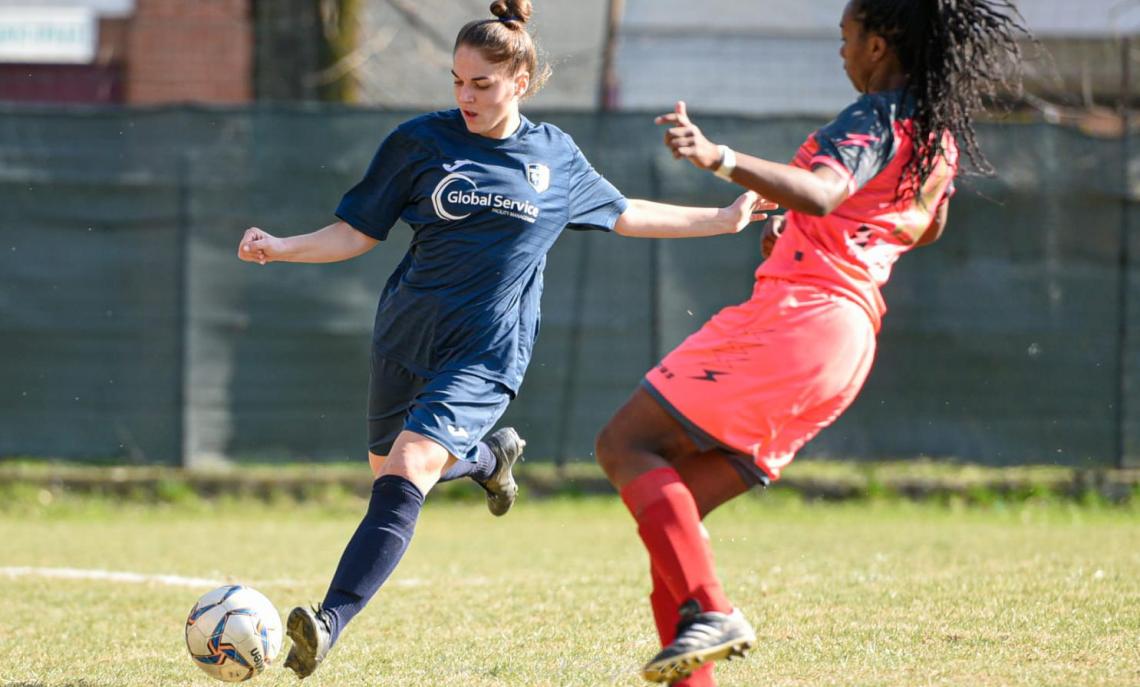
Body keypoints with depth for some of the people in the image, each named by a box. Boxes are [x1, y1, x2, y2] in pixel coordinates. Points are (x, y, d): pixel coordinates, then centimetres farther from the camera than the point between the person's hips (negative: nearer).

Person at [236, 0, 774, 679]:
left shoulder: (557, 157, 2)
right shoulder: (421, 141, -2)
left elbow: (624, 214, 20)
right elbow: (357, 233, 2)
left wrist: (726, 218, 19)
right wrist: (281, 247, -15)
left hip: (485, 354, -3)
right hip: (406, 336, 3)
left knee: (403, 478, -21)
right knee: (388, 473, 17)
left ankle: (329, 624, -28)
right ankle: (490, 456, 50)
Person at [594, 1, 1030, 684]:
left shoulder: (873, 120, -9)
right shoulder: (942, 136, 18)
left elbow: (821, 193, -30)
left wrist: (718, 158, -43)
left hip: (798, 317, -9)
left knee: (625, 445, -8)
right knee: (671, 511, 10)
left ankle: (710, 612, -24)